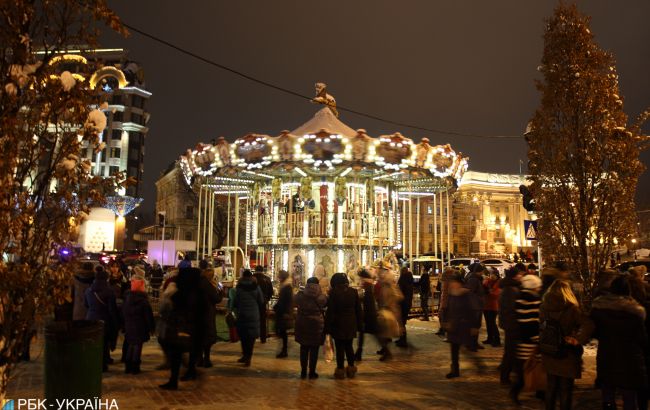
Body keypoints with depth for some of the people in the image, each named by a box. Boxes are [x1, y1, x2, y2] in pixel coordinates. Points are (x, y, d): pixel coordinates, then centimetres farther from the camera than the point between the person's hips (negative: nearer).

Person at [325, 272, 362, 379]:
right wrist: (358, 324, 13)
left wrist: (327, 326, -6)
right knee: (349, 346, 16)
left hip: (338, 324, -4)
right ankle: (351, 368, 20)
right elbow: (358, 309, 7)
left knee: (340, 348, 3)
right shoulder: (353, 292, 2)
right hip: (351, 325, 4)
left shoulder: (334, 293, -12)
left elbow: (330, 311, -11)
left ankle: (340, 370, 8)